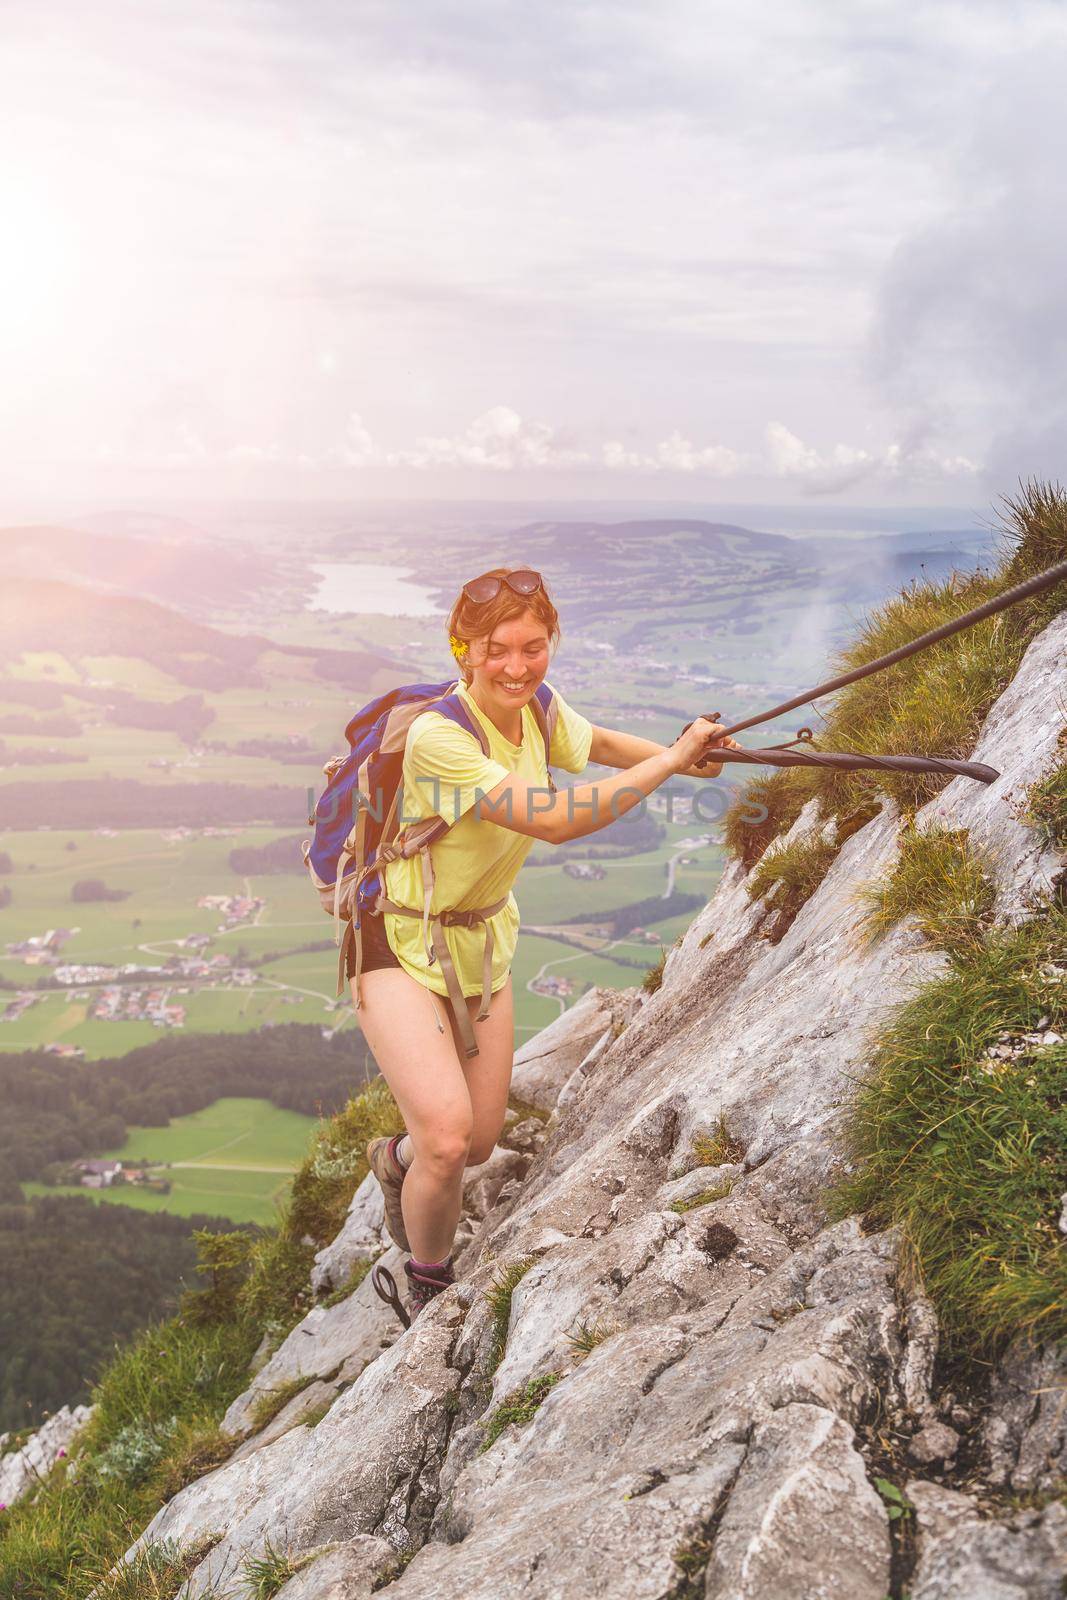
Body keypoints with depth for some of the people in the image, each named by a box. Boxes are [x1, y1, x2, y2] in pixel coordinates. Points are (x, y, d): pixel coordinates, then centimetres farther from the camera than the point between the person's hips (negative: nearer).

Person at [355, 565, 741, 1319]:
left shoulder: (537, 707, -7)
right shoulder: (438, 736, -30)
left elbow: (599, 742, 16)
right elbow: (554, 819, -36)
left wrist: (686, 755, 1)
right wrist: (670, 761, -31)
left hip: (485, 938, 7)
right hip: (402, 942, -7)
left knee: (481, 1142, 13)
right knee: (448, 1136, -21)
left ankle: (398, 1160, 50)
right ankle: (429, 1286, 10)